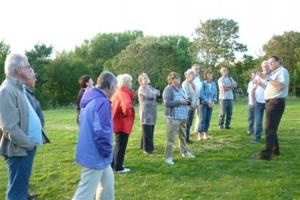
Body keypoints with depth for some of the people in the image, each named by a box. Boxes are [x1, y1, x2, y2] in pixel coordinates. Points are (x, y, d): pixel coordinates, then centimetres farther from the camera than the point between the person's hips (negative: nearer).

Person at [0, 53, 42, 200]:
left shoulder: (18, 88, 12)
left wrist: (32, 141, 10)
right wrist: (29, 144, -14)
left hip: (26, 148, 10)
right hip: (19, 150, -9)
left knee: (21, 188, 21)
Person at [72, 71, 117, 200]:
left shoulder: (90, 99, 8)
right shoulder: (102, 102, -22)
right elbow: (101, 131, -28)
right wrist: (107, 151, -13)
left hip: (90, 152, 10)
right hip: (95, 155, -10)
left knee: (108, 181, 24)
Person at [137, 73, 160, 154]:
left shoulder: (149, 87, 19)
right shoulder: (142, 88, -9)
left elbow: (158, 92, 10)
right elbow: (150, 95, -21)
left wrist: (154, 93, -8)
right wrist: (155, 92, -1)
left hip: (152, 112, 9)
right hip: (146, 113, -9)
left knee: (150, 131, 13)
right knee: (147, 132, -6)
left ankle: (144, 146, 26)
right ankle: (147, 149, 1)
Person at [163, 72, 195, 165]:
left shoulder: (180, 88, 12)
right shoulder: (168, 89, -12)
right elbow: (167, 103, -22)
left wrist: (186, 101, 1)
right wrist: (179, 101, -22)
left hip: (182, 117, 8)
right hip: (172, 118, -8)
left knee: (183, 136, 21)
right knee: (171, 138, -5)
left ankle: (184, 152, 38)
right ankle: (168, 157, 3)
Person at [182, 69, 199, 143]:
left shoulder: (193, 84, 13)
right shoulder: (185, 84, -12)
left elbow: (197, 94, 15)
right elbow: (185, 95, -17)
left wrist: (197, 103, 3)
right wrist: (191, 104, -14)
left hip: (193, 106, 8)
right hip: (187, 106, -8)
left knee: (189, 123, 12)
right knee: (186, 123, -2)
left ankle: (187, 138, 20)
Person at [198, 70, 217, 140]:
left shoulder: (214, 84, 8)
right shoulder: (203, 84, -6)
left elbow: (215, 94, 12)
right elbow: (201, 94, -10)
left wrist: (213, 102, -3)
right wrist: (208, 101, -13)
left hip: (211, 104, 5)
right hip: (203, 104, -5)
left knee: (208, 120, 6)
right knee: (202, 119, -7)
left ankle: (205, 134, 15)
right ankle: (200, 135, -4)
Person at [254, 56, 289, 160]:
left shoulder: (282, 71, -7)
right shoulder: (275, 73, 22)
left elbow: (281, 85, -24)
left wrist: (267, 78, -23)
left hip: (276, 102, -10)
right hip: (271, 102, 10)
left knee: (270, 128, -14)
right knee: (272, 128, 15)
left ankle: (266, 153, -16)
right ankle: (275, 150, 25)